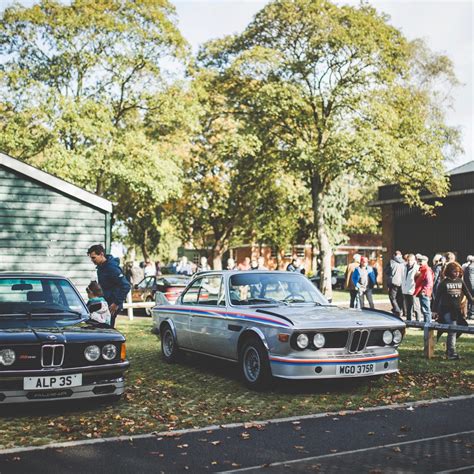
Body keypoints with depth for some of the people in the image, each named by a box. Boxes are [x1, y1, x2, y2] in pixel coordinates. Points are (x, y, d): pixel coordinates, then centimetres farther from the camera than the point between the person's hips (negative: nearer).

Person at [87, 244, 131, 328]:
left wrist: (116, 303, -23)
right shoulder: (100, 267, 10)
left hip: (112, 306, -9)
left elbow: (126, 286, -24)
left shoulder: (112, 267, -20)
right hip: (105, 303, 9)